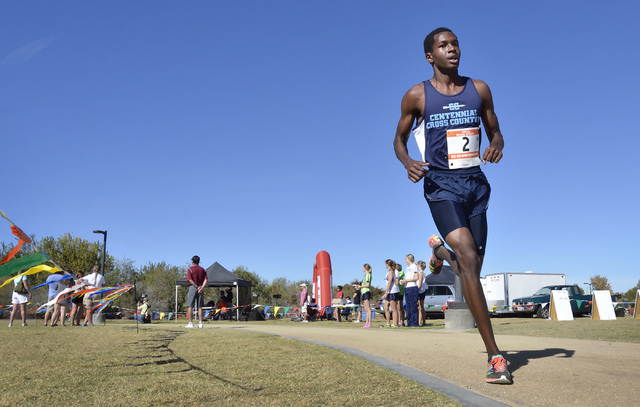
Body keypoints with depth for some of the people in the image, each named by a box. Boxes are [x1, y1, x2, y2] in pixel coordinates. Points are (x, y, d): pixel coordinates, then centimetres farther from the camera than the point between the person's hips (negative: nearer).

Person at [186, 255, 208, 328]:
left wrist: (197, 287, -12)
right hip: (201, 288, 4)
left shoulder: (190, 269, -1)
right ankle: (200, 323, 3)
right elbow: (205, 280, -1)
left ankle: (190, 323, -6)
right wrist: (201, 288, -12)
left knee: (190, 306, -1)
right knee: (200, 307, 7)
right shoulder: (203, 270, 12)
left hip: (192, 287, -4)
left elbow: (190, 280, -13)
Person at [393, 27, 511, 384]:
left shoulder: (479, 89, 9)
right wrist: (408, 163, -13)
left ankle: (439, 250, 47)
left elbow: (495, 131, 16)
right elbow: (399, 140, 9)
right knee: (469, 259, -20)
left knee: (470, 269, 8)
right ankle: (495, 355, -15)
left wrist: (497, 145, -9)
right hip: (441, 184, -4)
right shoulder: (417, 96, 1)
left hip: (476, 183, 4)